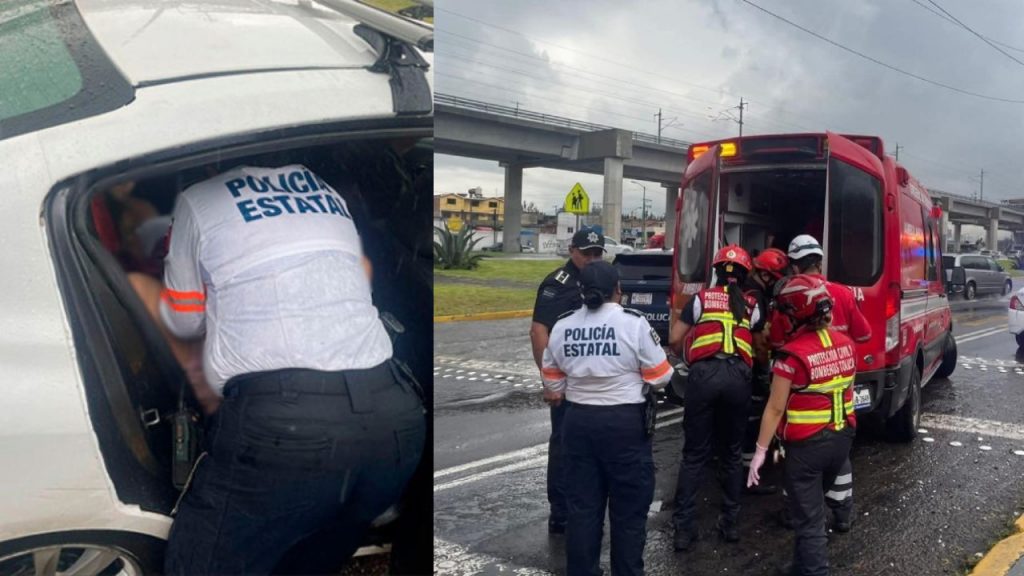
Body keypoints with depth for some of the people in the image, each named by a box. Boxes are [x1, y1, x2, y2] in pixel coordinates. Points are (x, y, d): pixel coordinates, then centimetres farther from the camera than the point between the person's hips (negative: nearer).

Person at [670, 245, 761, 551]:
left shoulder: (701, 298, 11)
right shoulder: (752, 306, 15)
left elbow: (674, 340, 9)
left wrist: (689, 353, 29)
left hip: (704, 374, -1)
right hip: (738, 376, 1)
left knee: (694, 454, 3)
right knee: (732, 453, 15)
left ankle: (684, 528, 1)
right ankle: (730, 523, 19)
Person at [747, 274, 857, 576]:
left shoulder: (792, 355, -20)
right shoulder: (846, 344, -1)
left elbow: (775, 408, -16)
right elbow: (846, 391, 11)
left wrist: (760, 450, -8)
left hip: (806, 444, -7)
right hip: (843, 437, 7)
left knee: (809, 519, 4)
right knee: (812, 506, 26)